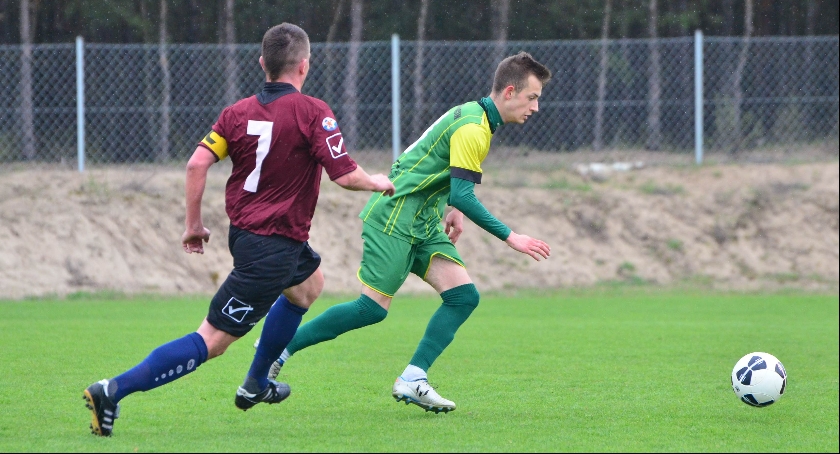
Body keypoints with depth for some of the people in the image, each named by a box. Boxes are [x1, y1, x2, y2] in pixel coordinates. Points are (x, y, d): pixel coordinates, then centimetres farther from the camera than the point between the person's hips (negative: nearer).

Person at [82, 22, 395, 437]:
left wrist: (194, 223, 6)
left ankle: (256, 384, 42)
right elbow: (345, 176, -16)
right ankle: (115, 391, -20)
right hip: (274, 247, -8)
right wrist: (378, 183, 5)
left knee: (309, 283, 36)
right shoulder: (312, 112, -14)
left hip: (243, 232, 8)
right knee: (212, 340, -9)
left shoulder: (238, 112, 3)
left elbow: (197, 163, -4)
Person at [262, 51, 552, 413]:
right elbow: (462, 196, -25)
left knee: (463, 296, -5)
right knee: (373, 308, -10)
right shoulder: (473, 129, -19)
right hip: (394, 217, -10)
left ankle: (412, 380, -6)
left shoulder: (472, 114, 12)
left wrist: (451, 210, 15)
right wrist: (510, 238, -22)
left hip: (422, 222, 10)